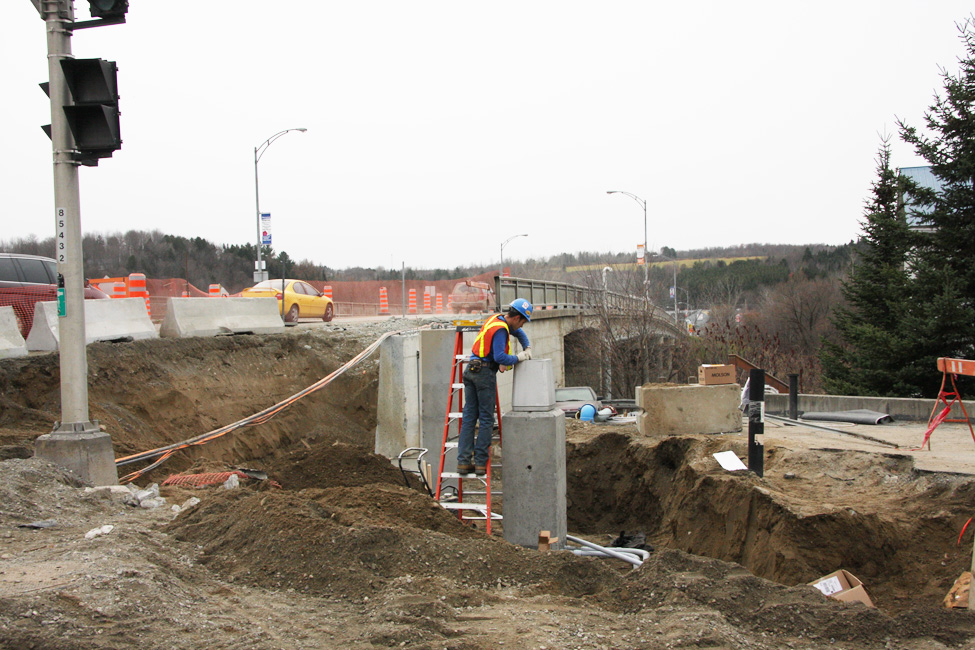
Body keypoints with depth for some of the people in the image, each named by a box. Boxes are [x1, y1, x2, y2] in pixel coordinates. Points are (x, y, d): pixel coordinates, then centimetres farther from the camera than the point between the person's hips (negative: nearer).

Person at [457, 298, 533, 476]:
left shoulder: (496, 320, 16)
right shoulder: (500, 329, -14)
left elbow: (518, 332, 34)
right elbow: (499, 357, -23)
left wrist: (528, 348, 24)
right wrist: (518, 358, -9)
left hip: (471, 370, 9)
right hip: (485, 372, -9)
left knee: (469, 417, 6)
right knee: (486, 420, -1)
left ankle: (463, 461, 6)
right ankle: (480, 463, 0)